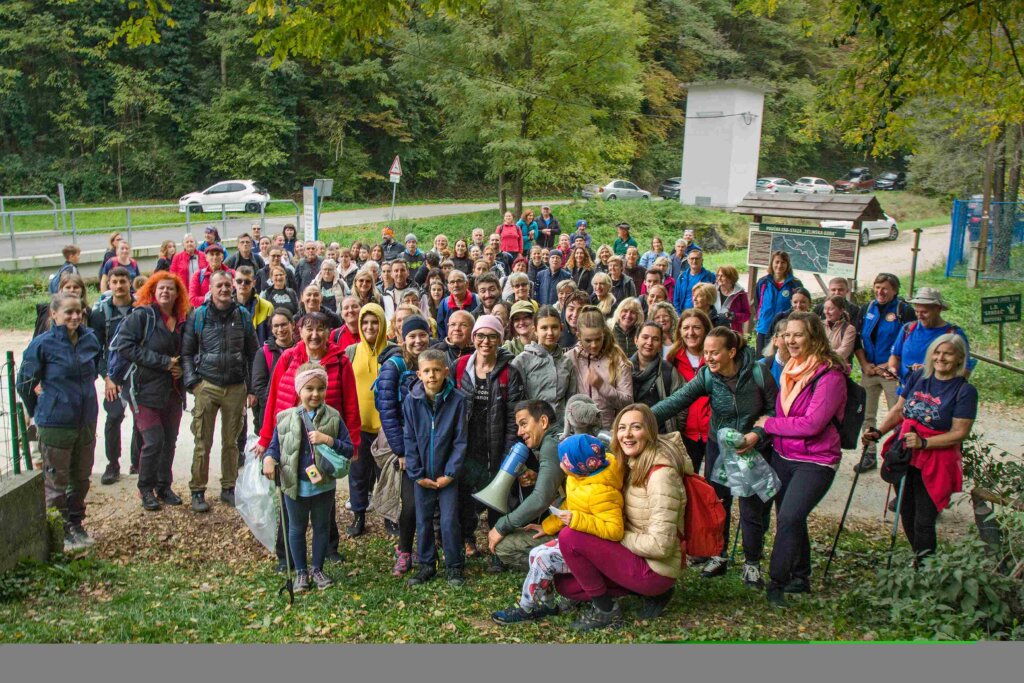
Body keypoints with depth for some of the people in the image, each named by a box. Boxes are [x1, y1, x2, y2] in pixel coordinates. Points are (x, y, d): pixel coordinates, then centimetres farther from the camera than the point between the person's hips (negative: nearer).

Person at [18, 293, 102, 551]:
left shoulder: (90, 339, 1)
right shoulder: (43, 344, -13)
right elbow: (25, 383, -3)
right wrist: (38, 412, 6)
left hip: (87, 421, 5)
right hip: (55, 424, -5)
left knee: (81, 478, 15)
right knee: (56, 481, 6)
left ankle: (76, 526, 31)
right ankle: (59, 534, 18)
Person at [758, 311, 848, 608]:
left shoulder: (830, 375, -15)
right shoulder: (791, 370, 8)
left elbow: (811, 424, -22)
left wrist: (768, 423, -13)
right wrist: (757, 435, 6)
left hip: (815, 462, -7)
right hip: (783, 456, 7)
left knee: (788, 519, -18)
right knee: (790, 519, 16)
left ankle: (777, 583, -5)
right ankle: (800, 578, 33)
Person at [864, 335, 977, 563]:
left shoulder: (965, 390, -10)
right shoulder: (918, 376, 4)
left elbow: (959, 433, -14)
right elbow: (898, 410, 10)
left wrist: (923, 443, -24)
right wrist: (878, 432, -4)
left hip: (935, 461, -5)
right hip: (905, 456, 5)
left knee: (923, 521, -5)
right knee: (906, 514, 14)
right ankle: (919, 559, 32)